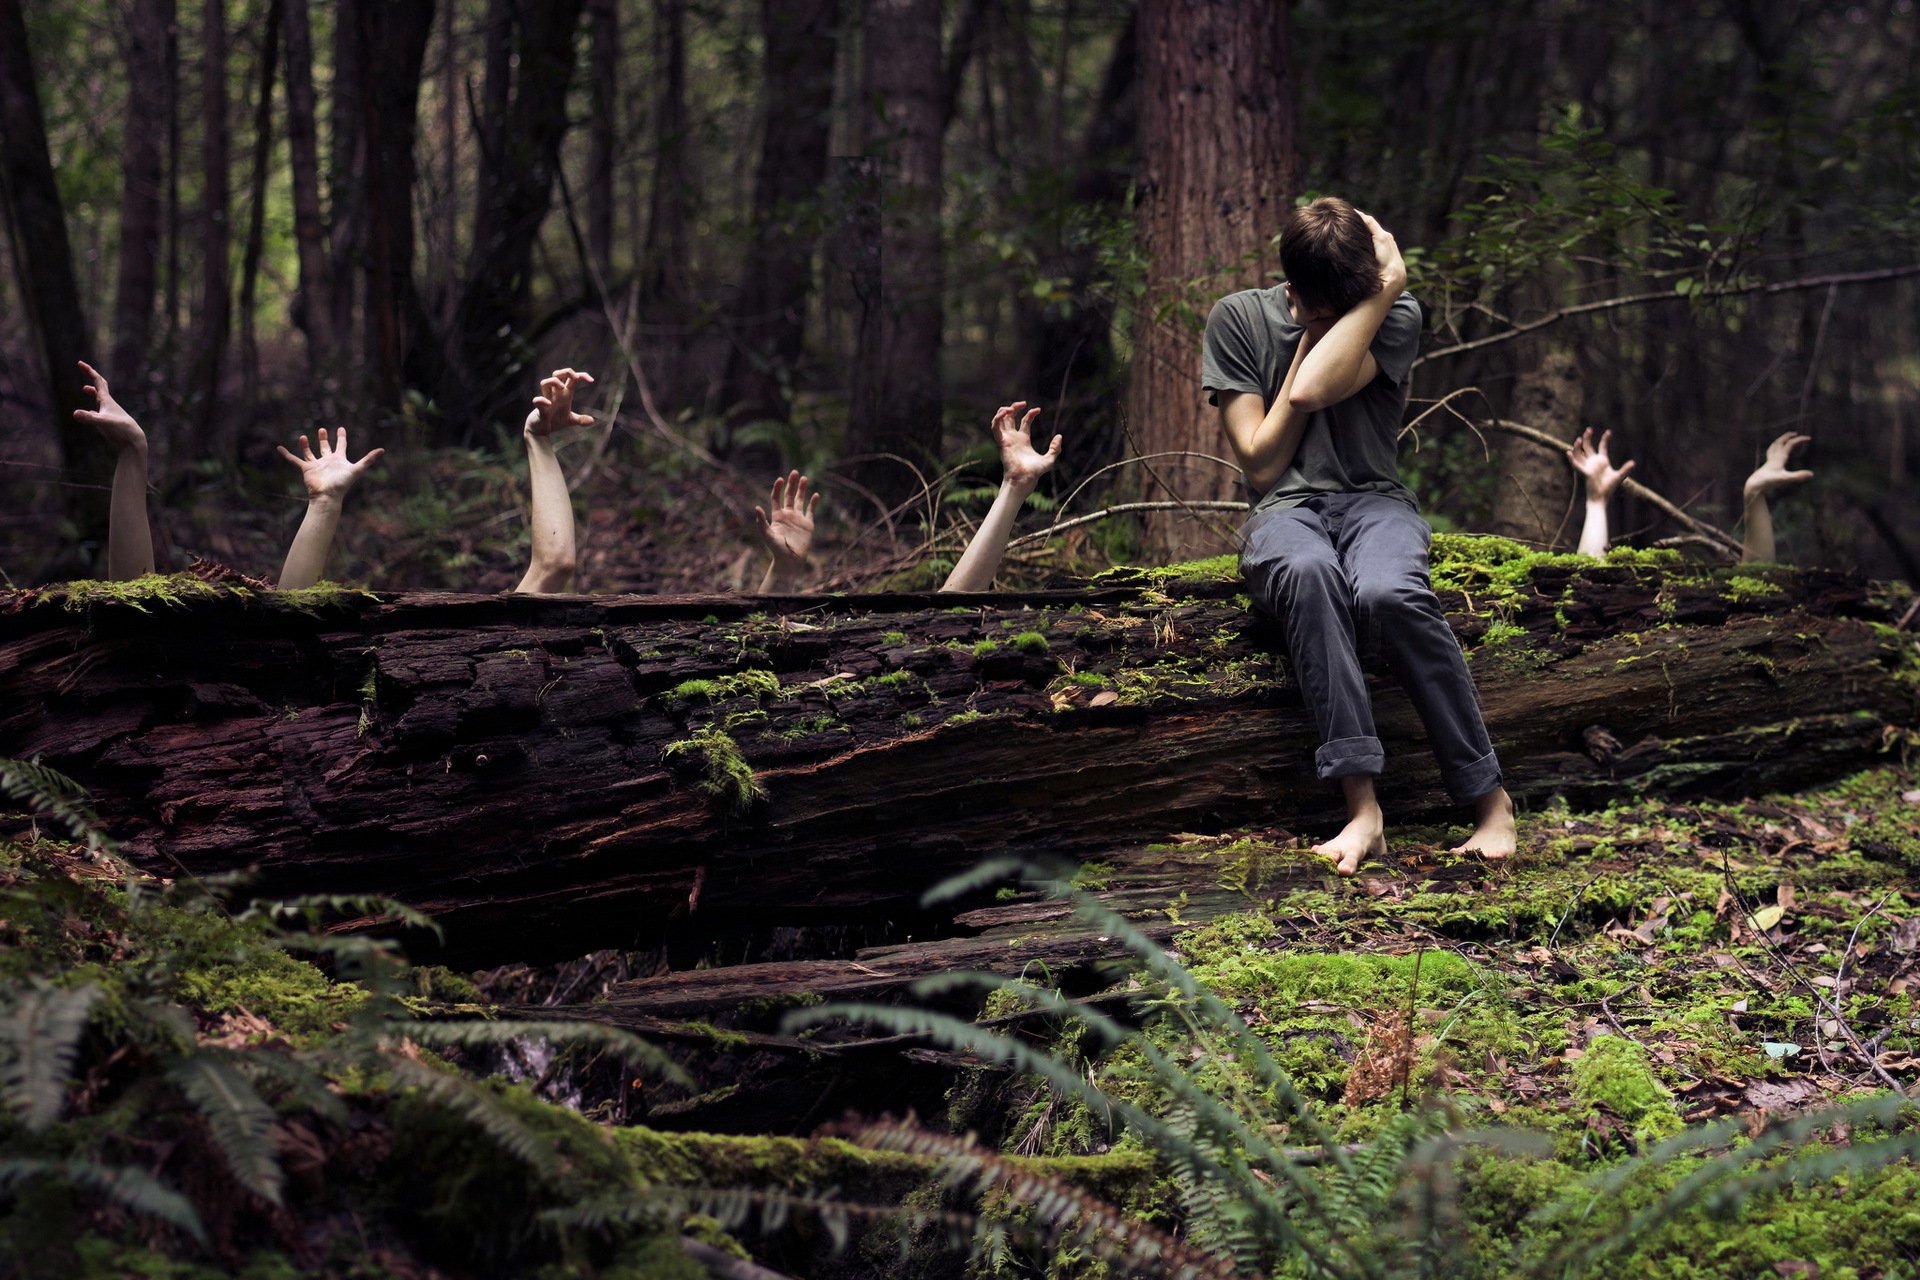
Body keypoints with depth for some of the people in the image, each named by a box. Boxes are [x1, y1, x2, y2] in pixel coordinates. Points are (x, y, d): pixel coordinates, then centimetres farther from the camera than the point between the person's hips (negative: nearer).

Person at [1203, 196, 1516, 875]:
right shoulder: (1239, 318, 5)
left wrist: (1387, 283, -11)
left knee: (1390, 593, -38)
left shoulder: (1396, 315, 3)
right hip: (1285, 510, 0)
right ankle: (1362, 807, -45)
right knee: (1308, 572, -39)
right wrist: (1312, 338, -1)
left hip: (1374, 500, 0)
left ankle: (1489, 797, -26)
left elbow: (1312, 390, -17)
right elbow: (1262, 464, 1)